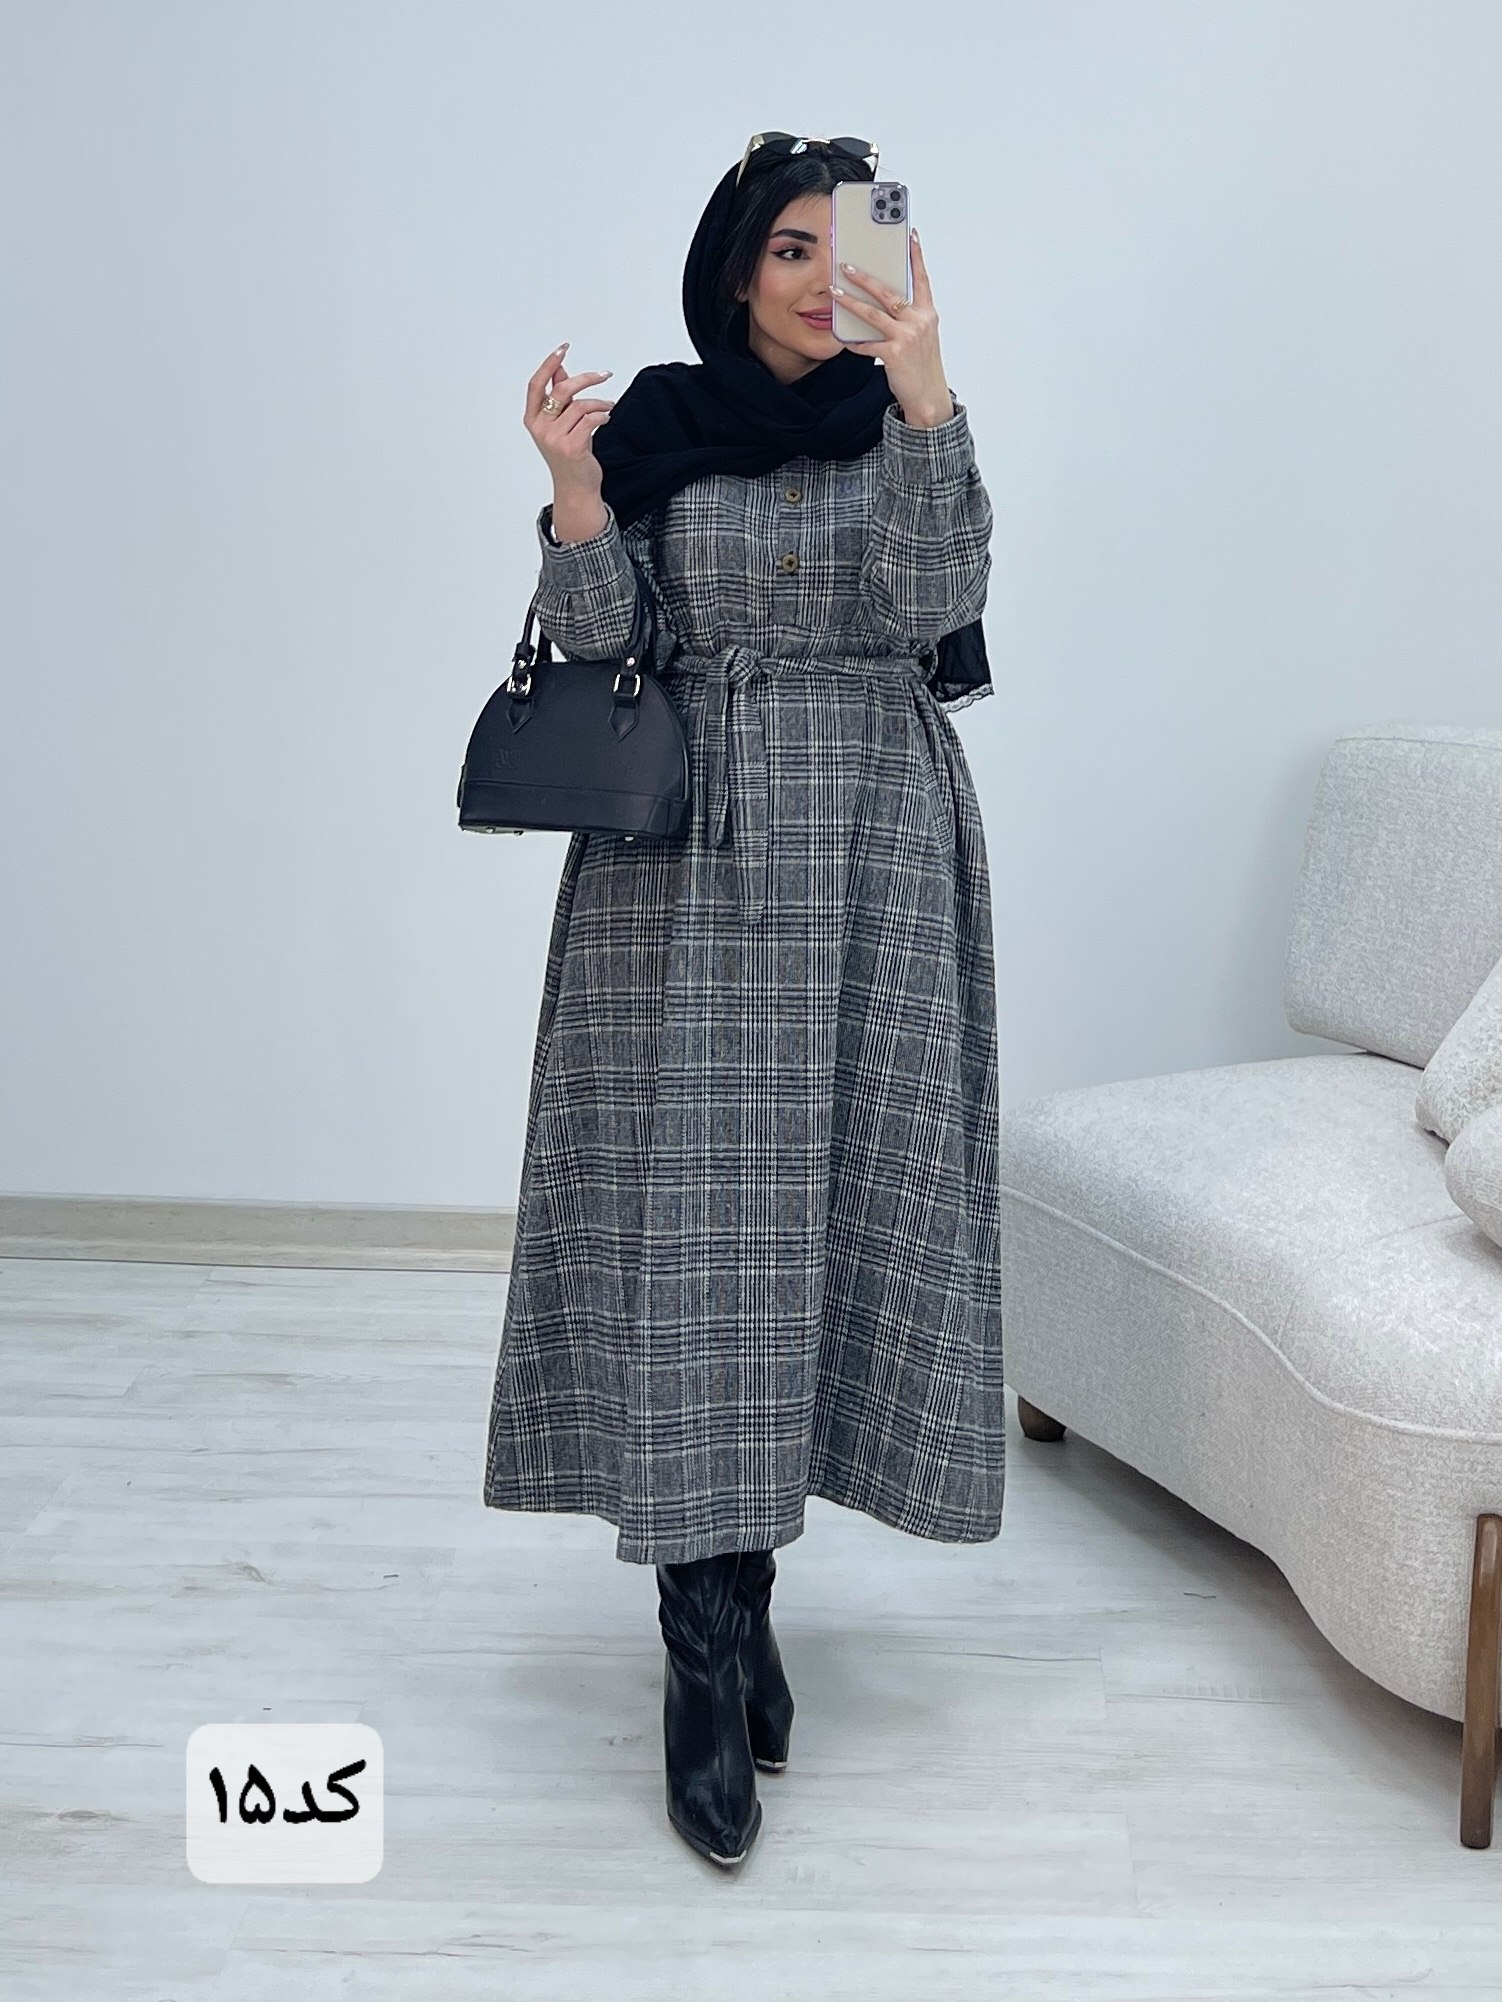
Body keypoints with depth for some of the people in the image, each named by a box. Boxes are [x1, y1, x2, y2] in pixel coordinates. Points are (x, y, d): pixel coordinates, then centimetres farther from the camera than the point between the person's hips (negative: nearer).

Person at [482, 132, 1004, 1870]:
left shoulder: (913, 418, 8)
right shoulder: (655, 429, 7)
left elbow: (935, 601, -10)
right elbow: (598, 639, -2)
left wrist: (922, 399, -20)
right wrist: (571, 487, -18)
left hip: (869, 853, 1)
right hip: (686, 855, -1)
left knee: (825, 1197, 2)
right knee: (687, 1213, -8)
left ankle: (742, 1582, 18)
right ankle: (706, 1644, -4)